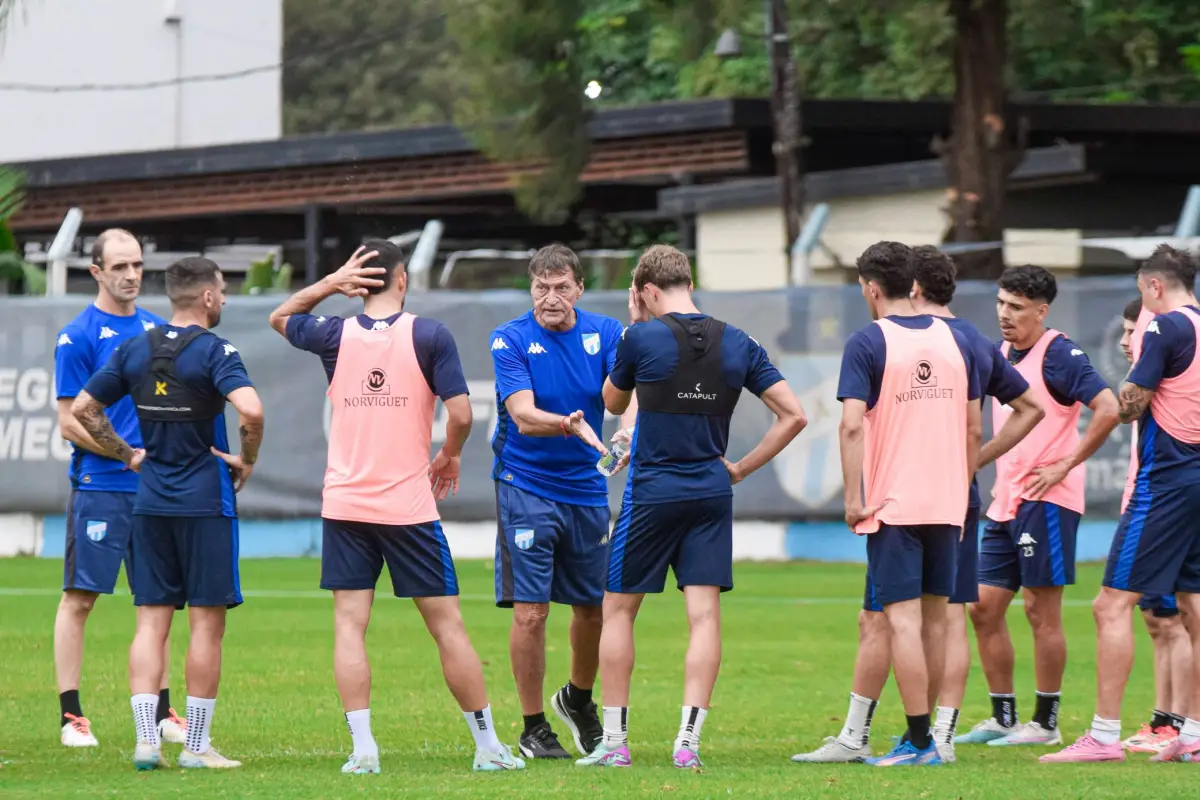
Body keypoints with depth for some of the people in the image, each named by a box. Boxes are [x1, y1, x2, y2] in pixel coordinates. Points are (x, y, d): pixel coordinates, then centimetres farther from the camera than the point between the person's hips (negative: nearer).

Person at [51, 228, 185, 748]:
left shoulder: (156, 330, 12)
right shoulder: (78, 337, -6)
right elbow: (71, 423, -8)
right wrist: (132, 454, -15)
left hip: (155, 488, 6)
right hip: (98, 486, -6)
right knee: (79, 598, -3)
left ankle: (160, 713, 16)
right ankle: (71, 716, 0)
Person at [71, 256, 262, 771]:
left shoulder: (134, 351, 7)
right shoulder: (213, 351, -10)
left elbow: (82, 409, 11)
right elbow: (251, 410, -26)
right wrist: (247, 460, -9)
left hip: (150, 502, 5)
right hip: (206, 502, -5)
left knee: (151, 622, 5)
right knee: (206, 622, 1)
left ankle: (146, 741, -2)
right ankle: (196, 745, 3)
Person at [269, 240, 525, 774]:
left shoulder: (337, 336, 1)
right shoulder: (429, 336, -6)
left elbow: (280, 317, 22)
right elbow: (460, 412, -11)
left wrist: (330, 284, 8)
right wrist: (450, 456, 9)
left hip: (345, 505, 2)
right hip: (409, 505, -1)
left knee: (350, 624, 1)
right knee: (446, 624, 5)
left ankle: (362, 748, -8)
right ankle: (488, 746, 11)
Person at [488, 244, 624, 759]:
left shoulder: (605, 332, 0)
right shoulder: (511, 340, -10)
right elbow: (523, 415, -21)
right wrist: (571, 425, -41)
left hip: (586, 488, 4)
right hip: (526, 487, -4)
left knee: (594, 607, 12)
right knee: (530, 612, -8)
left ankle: (578, 699, 39)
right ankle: (534, 730, 6)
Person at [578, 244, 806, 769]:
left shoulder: (643, 338, -8)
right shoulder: (738, 345, 3)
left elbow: (613, 403, 10)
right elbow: (793, 415, 2)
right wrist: (743, 468, 7)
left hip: (652, 494, -3)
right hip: (712, 495, 3)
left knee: (618, 609, 9)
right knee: (704, 616, 1)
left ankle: (614, 741, 8)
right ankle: (688, 741, -8)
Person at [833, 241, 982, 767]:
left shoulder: (867, 342, -7)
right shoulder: (955, 341, 8)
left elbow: (852, 425, -15)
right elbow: (974, 429, 11)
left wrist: (853, 497, -10)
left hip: (891, 503, -5)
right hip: (947, 503, 5)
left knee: (902, 619, -6)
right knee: (935, 618, 11)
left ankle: (919, 741, -10)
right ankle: (922, 734, 16)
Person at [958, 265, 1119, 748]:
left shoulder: (1058, 355, -12)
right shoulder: (1001, 355, 13)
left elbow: (1108, 409, -21)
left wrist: (1066, 465, -17)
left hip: (1044, 500, -9)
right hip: (1005, 503, 9)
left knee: (1042, 610, -4)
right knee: (984, 607, 7)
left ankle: (1045, 723, 3)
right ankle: (1003, 718, 15)